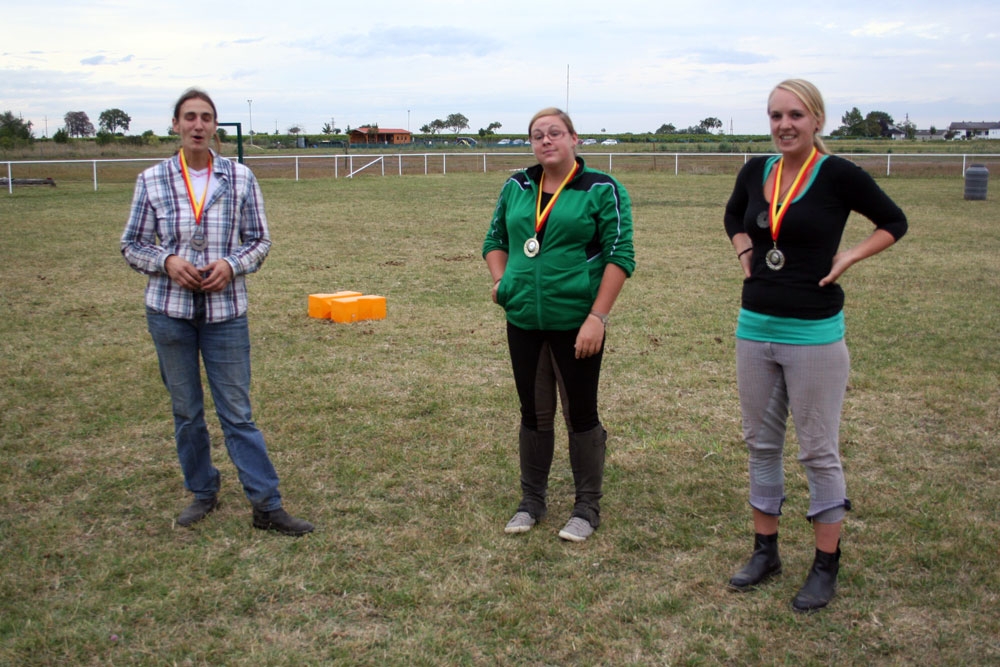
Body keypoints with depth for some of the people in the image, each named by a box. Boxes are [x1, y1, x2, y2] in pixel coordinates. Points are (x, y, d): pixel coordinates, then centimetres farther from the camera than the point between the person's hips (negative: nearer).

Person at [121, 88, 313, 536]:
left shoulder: (240, 178, -1)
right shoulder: (152, 180, -1)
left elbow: (260, 241, 5)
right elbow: (132, 245, 5)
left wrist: (231, 265, -14)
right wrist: (167, 261, -14)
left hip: (225, 311, -1)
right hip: (169, 310, 1)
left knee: (237, 412, 1)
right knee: (186, 411, 11)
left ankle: (267, 507, 8)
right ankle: (202, 494, 29)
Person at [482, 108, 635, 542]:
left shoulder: (602, 191, -5)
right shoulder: (516, 188, 9)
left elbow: (620, 255, -10)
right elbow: (495, 239, 21)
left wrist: (597, 317, -17)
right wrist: (500, 279, 2)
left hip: (576, 323, -4)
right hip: (524, 322, 4)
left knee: (581, 414, 5)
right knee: (534, 413, 14)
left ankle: (587, 509, 20)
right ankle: (531, 502, 28)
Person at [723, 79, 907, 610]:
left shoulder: (839, 175, -10)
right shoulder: (755, 171, 4)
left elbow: (894, 222, 2)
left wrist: (848, 257, -9)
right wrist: (745, 252, 8)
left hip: (813, 333, -5)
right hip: (755, 327, 6)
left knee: (818, 450, 3)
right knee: (761, 443, 14)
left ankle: (826, 565, 17)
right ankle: (765, 551, 28)